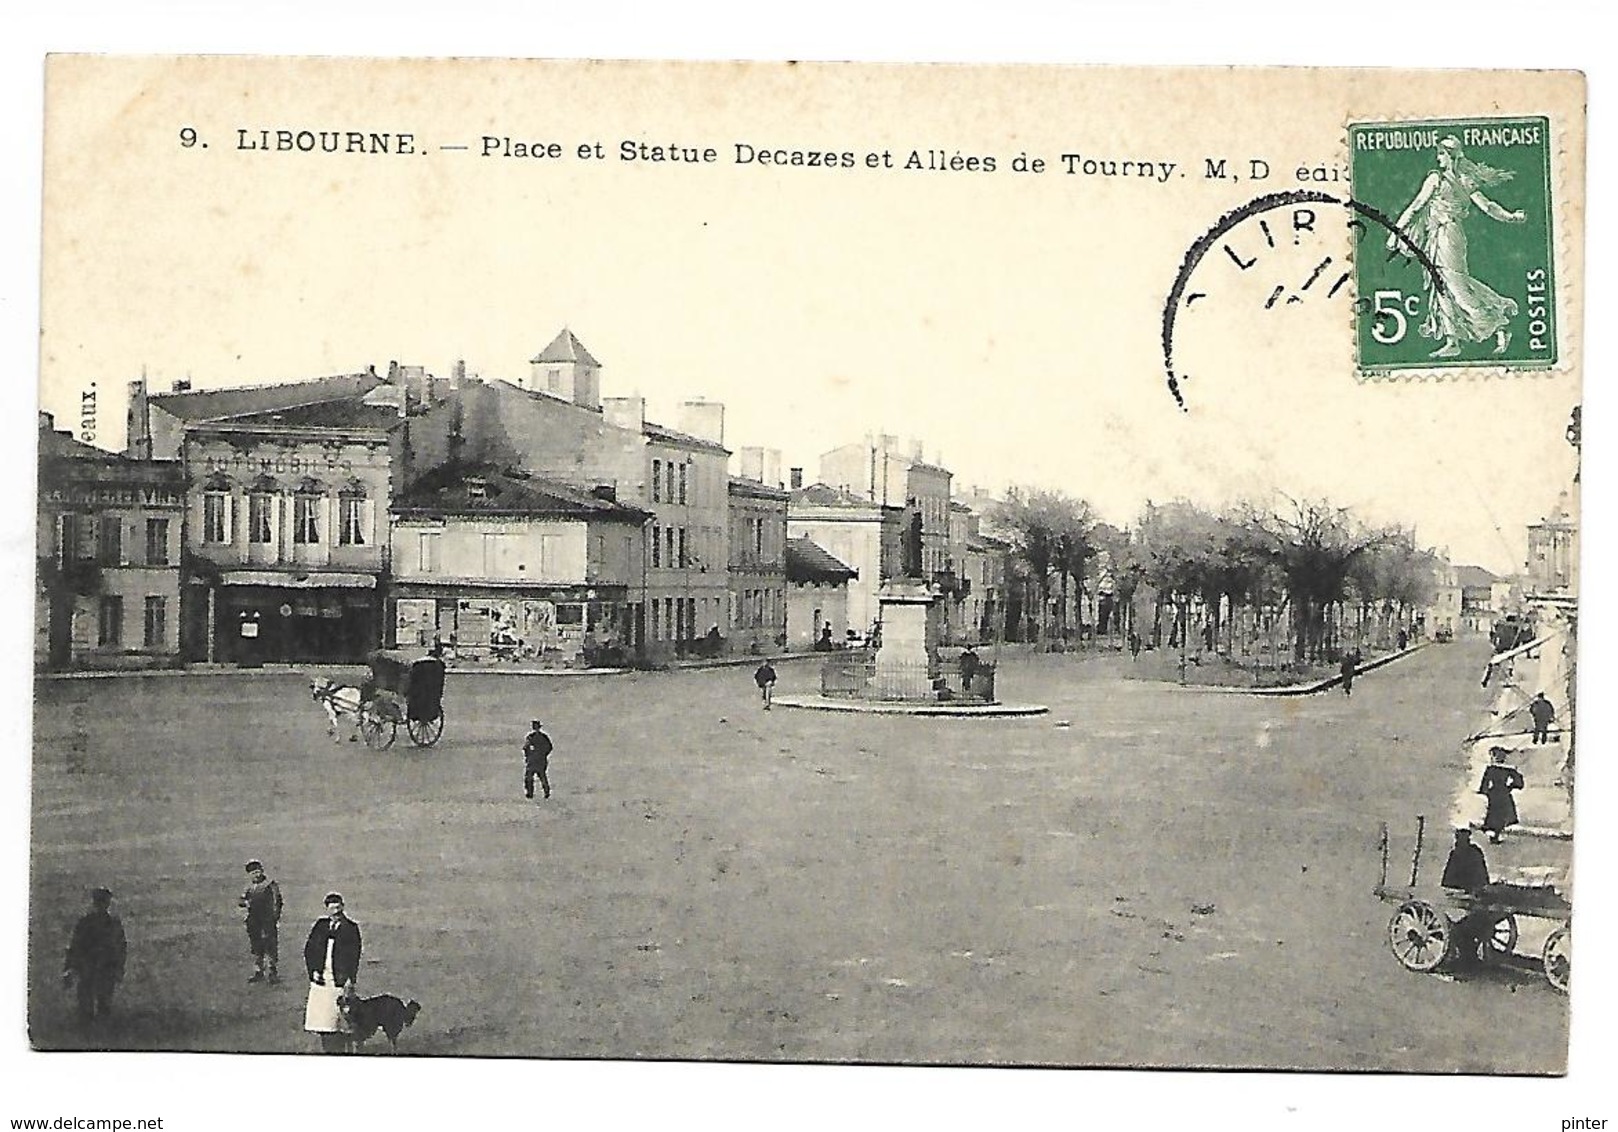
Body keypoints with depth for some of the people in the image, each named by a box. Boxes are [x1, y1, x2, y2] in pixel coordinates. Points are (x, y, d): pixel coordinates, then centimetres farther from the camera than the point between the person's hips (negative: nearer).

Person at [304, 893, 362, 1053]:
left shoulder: (351, 928, -1)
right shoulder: (320, 925, 10)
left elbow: (354, 956, -3)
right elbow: (308, 949, 12)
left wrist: (350, 981, -10)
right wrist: (313, 971, 0)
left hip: (340, 980, -4)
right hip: (321, 979, 4)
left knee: (339, 1022, -4)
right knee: (322, 1019, 5)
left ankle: (340, 1052, 1)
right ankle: (325, 1051, 14)